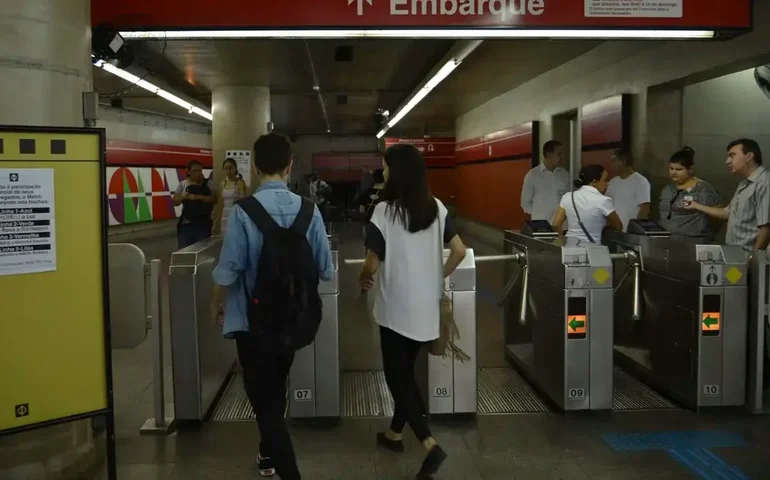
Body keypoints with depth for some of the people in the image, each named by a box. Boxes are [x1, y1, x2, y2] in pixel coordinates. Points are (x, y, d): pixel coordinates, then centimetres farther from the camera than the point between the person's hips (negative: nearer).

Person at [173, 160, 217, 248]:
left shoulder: (208, 184, 1)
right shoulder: (183, 184, 6)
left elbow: (214, 199, -8)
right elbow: (174, 202, 6)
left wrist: (198, 197, -19)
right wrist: (183, 197, -14)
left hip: (203, 223, -2)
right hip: (186, 223, 2)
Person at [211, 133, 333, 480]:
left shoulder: (244, 210, -16)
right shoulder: (308, 209, -7)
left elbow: (228, 270, -14)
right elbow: (325, 270, -4)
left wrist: (215, 304, 5)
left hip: (252, 318, -4)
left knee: (262, 395, 3)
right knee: (276, 389, 23)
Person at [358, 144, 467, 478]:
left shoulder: (384, 211, -15)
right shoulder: (437, 208, 1)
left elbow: (372, 264, -14)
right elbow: (459, 251, 0)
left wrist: (363, 278, 7)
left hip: (395, 309, -6)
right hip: (427, 307, 6)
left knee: (397, 377, 4)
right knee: (406, 371, 20)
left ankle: (430, 444, -7)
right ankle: (395, 433, 34)